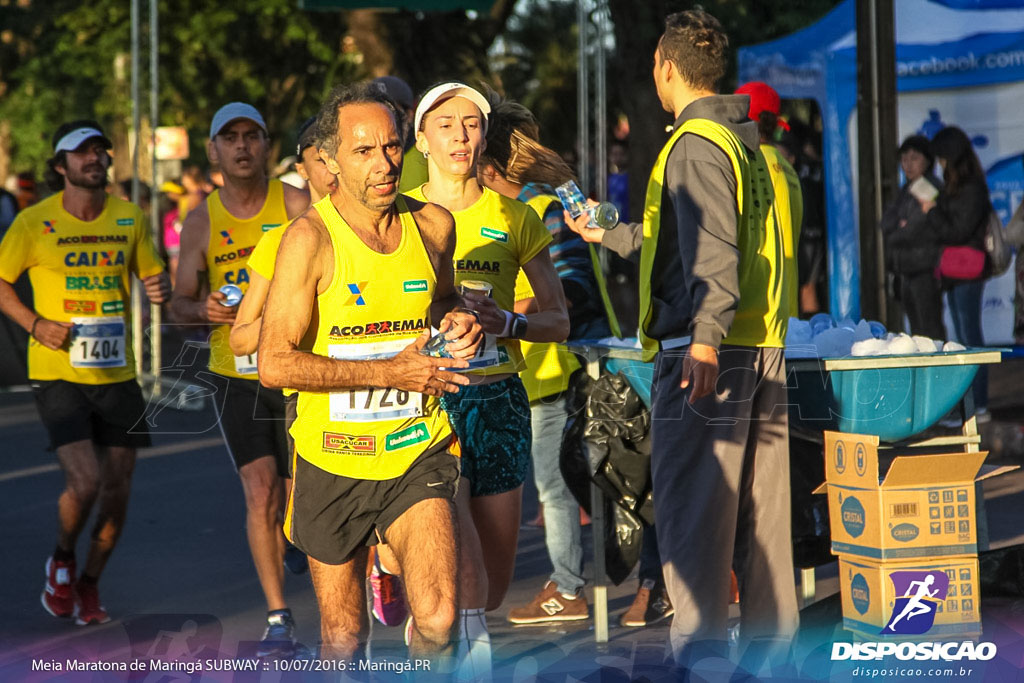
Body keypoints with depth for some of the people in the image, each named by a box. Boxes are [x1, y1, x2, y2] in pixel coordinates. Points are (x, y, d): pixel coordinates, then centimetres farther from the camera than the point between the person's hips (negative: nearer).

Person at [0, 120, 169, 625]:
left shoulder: (129, 218, 4)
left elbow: (153, 276, 14)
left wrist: (160, 289, -11)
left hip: (117, 374, 4)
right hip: (58, 374, -4)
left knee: (117, 490, 6)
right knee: (85, 480, -18)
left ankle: (88, 586, 28)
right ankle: (62, 562, 14)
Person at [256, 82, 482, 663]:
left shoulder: (434, 224, 2)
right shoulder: (311, 239, -12)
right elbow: (275, 363, -18)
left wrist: (456, 319, 0)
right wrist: (388, 373, -21)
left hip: (418, 451, 2)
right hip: (334, 460, -2)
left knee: (437, 622, -15)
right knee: (343, 637, 11)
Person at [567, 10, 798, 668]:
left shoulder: (697, 143, -9)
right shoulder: (748, 145, 20)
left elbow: (712, 249, -22)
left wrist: (705, 338, -32)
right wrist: (606, 234, 44)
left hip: (704, 354, -9)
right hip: (765, 346, 9)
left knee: (692, 508, -6)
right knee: (760, 507, 10)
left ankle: (700, 653, -7)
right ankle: (771, 646, 15)